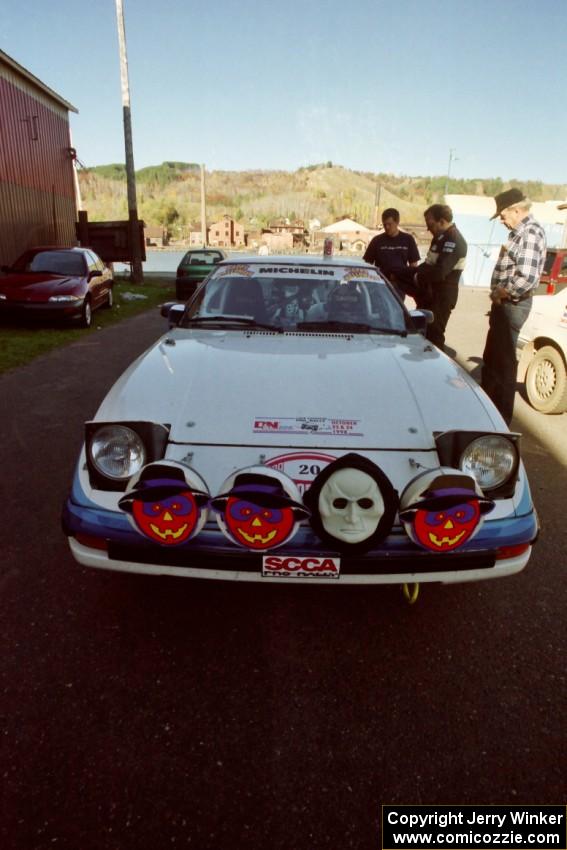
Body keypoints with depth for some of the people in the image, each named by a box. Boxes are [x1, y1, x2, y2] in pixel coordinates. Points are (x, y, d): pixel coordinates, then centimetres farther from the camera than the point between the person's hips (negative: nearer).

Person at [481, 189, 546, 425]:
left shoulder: (531, 232, -17)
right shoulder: (520, 232, 14)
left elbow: (527, 278, -27)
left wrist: (501, 293, -14)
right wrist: (498, 294, 7)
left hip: (512, 305, -10)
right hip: (505, 304, 10)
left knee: (504, 361, -1)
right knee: (491, 358, 19)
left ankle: (501, 417, 10)